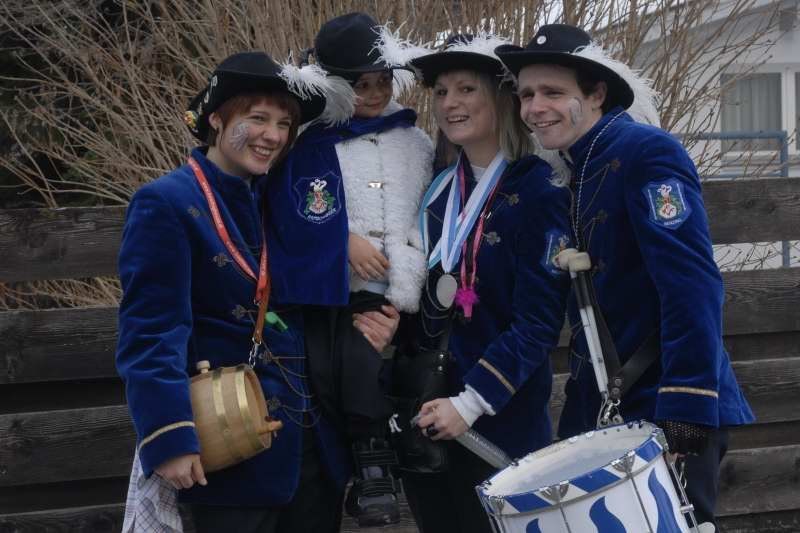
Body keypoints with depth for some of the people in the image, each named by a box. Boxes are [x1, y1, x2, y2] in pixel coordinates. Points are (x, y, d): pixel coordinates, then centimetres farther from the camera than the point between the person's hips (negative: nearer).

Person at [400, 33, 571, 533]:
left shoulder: (539, 190, -10)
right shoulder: (440, 189, 8)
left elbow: (539, 321, -15)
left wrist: (471, 402, -19)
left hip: (502, 417, -6)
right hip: (428, 409, 6)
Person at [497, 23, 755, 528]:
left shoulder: (647, 150, -12)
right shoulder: (576, 172, 13)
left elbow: (692, 283, -21)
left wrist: (688, 409, -26)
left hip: (666, 412, -8)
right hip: (605, 411, 8)